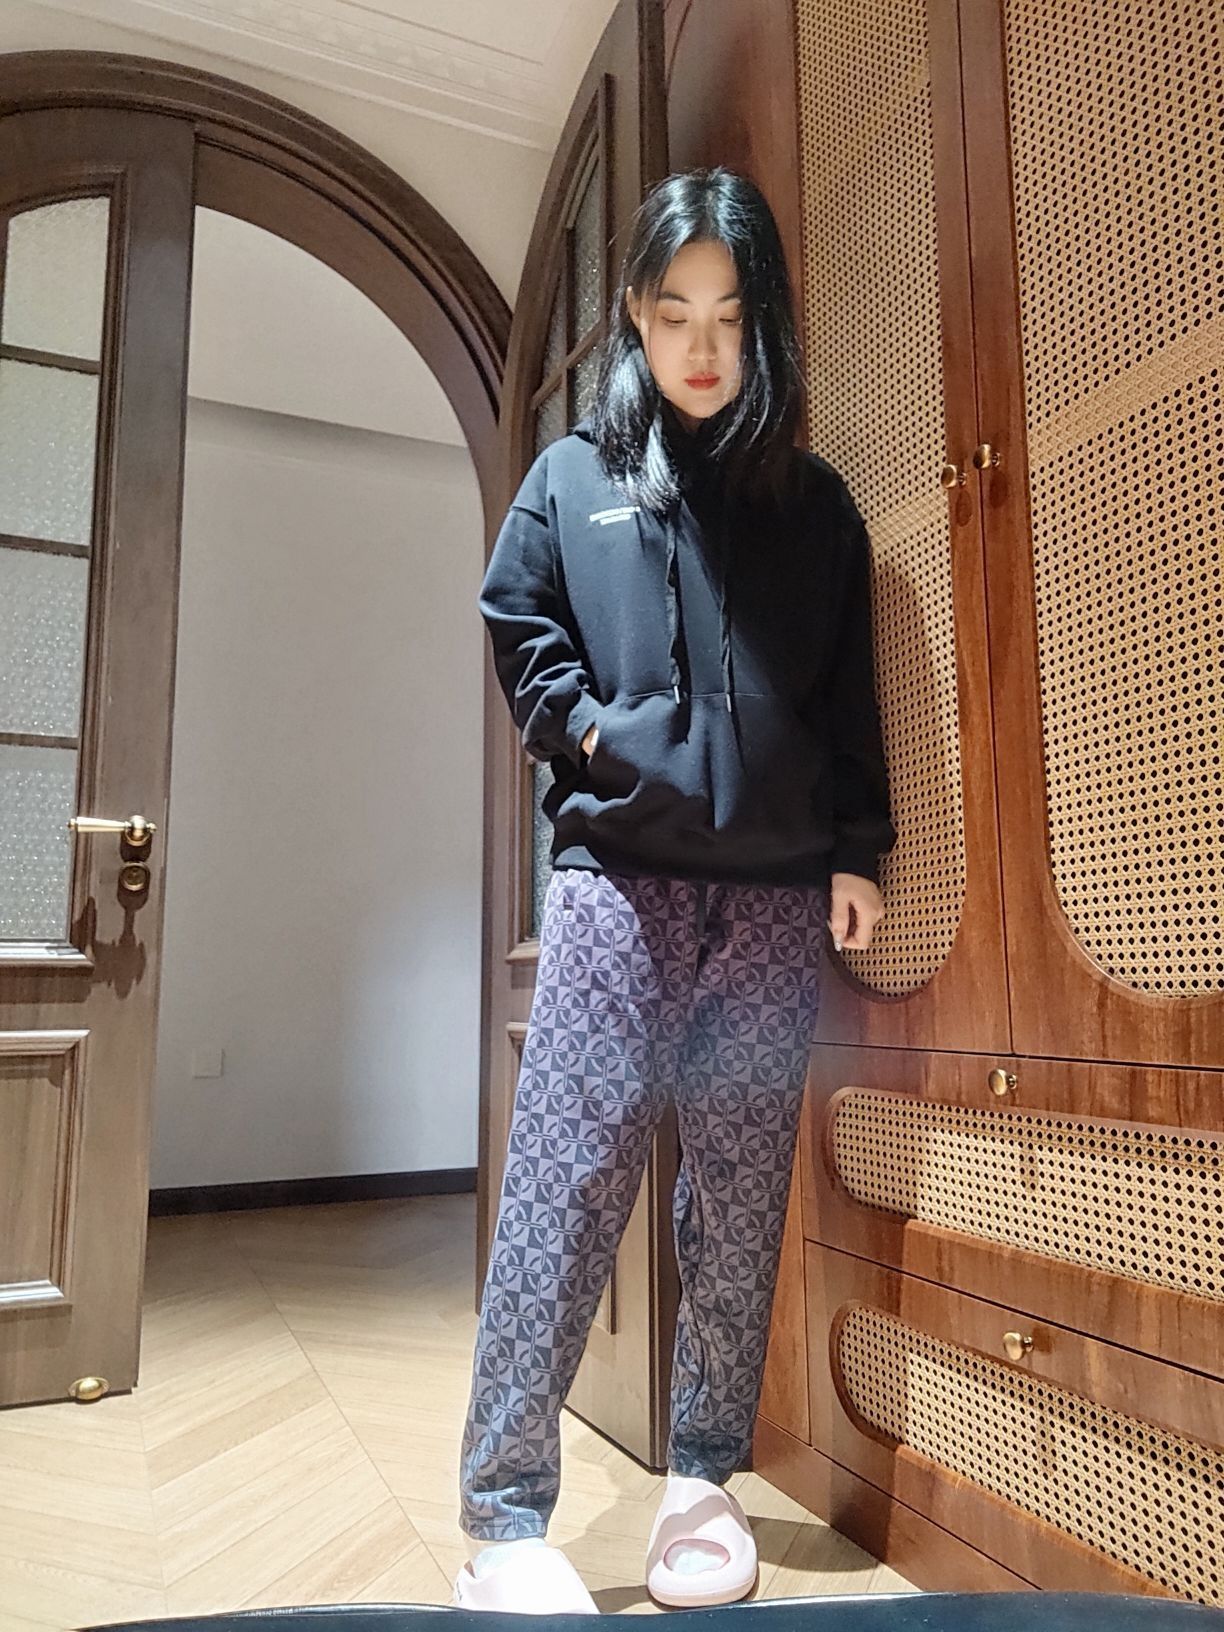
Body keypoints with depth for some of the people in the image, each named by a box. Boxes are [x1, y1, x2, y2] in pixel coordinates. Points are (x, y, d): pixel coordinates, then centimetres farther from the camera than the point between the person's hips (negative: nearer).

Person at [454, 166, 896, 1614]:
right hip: (620, 872, -1)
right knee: (570, 1177, -7)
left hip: (776, 892, 2)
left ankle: (704, 1482, 21)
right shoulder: (573, 476, 13)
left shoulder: (814, 501, 16)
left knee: (740, 1197, 6)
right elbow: (516, 631, 12)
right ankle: (505, 1514, 4)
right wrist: (597, 732, -4)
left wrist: (859, 850, 5)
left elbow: (850, 696, 13)